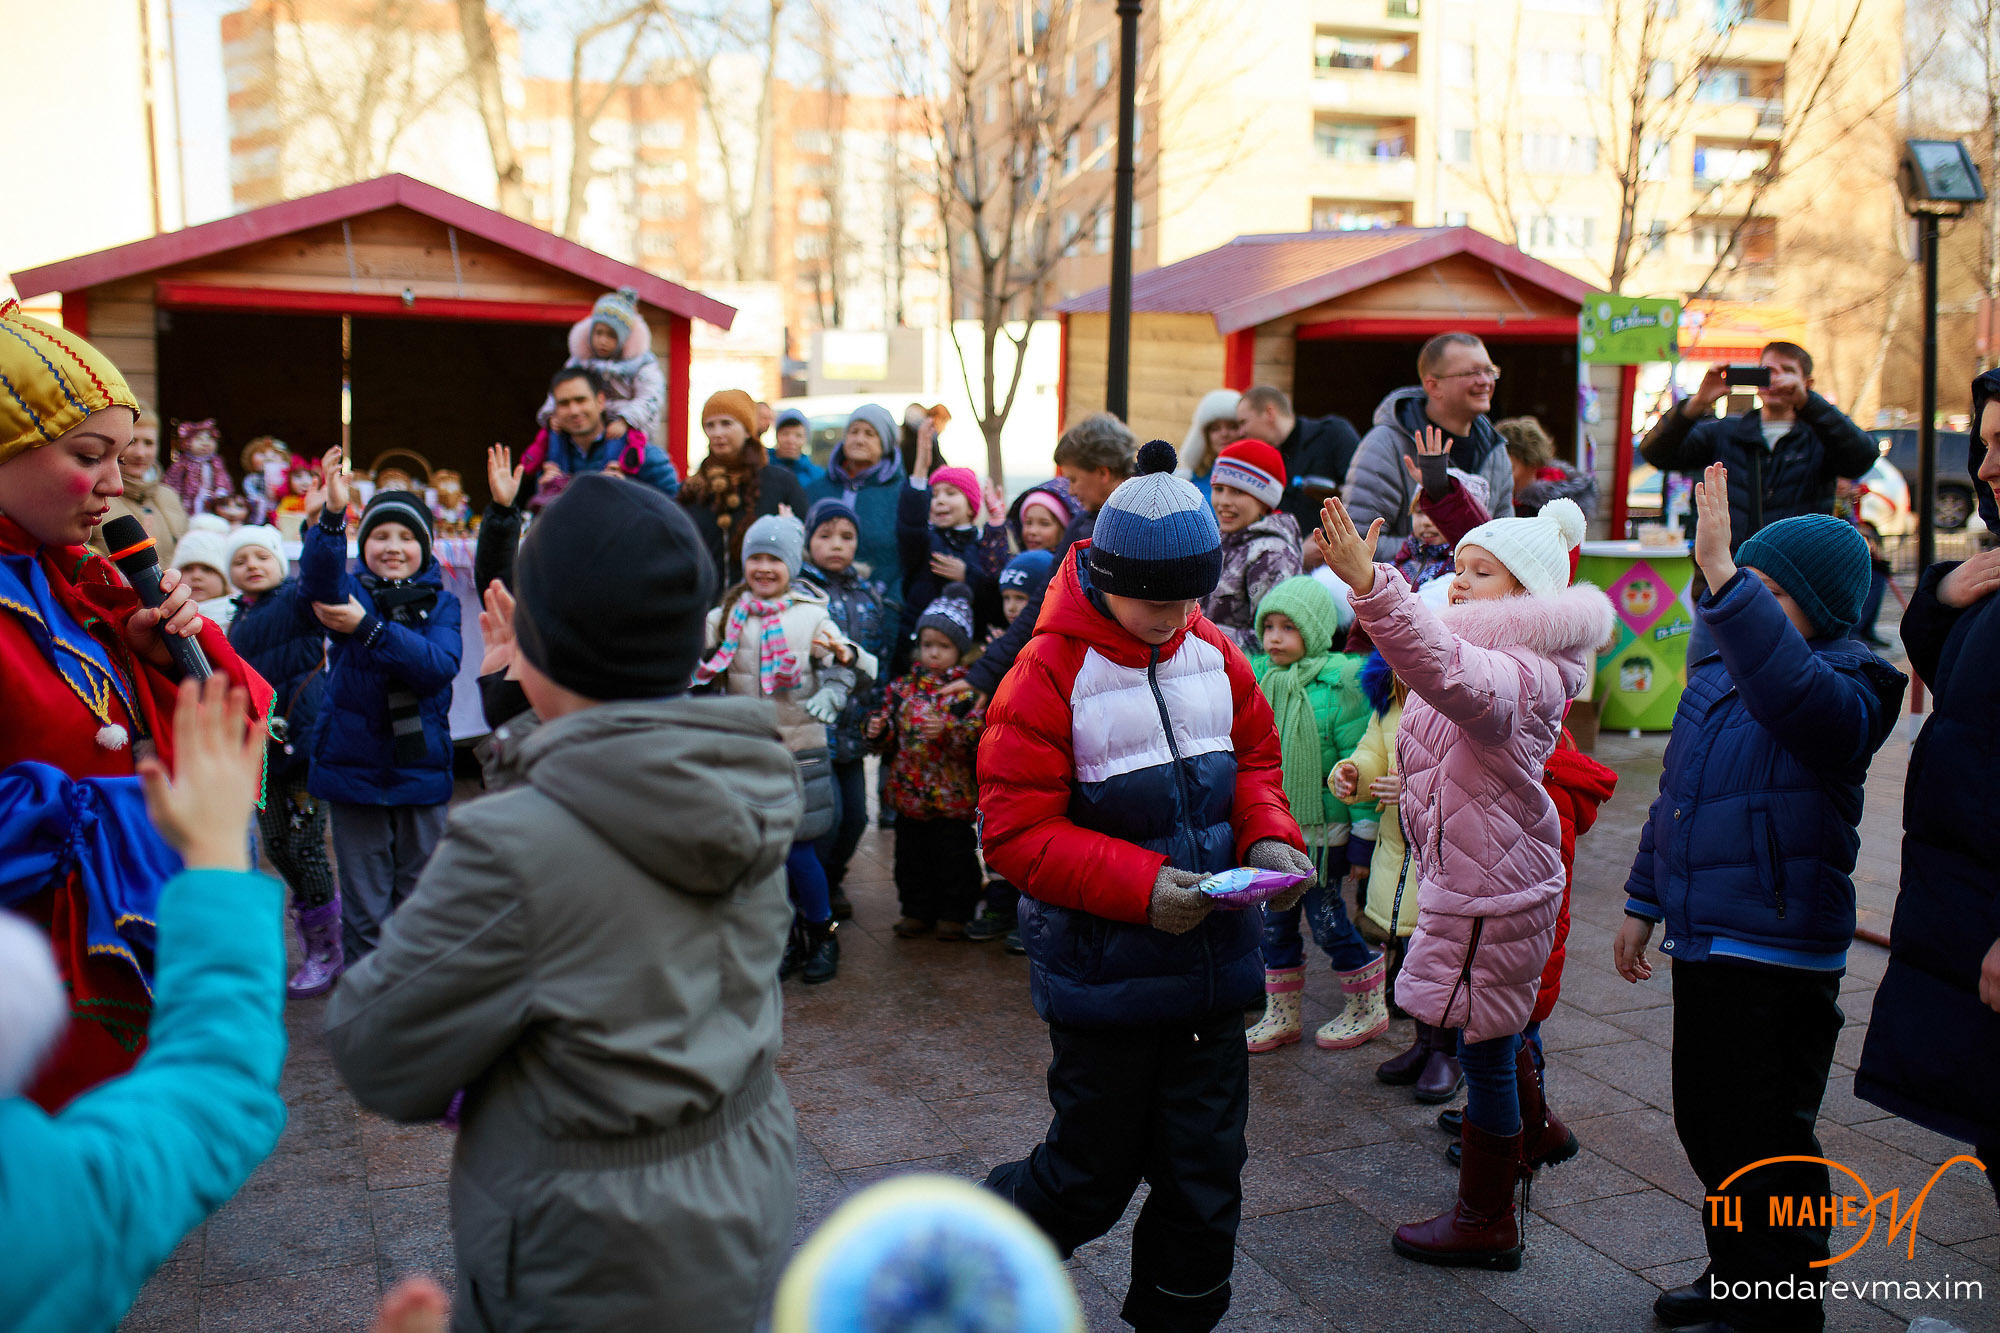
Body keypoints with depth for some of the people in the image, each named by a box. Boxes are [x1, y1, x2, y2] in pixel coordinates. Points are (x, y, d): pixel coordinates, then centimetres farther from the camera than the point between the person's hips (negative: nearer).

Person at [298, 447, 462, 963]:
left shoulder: (441, 601, 4)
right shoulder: (351, 591, 2)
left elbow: (441, 665, -14)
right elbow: (319, 581, -23)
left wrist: (367, 628, -23)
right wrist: (331, 514, -41)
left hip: (422, 768, 1)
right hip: (354, 765, -1)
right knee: (364, 906, 4)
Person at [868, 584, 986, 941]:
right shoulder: (904, 686, 8)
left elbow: (979, 734, -18)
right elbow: (893, 734, 16)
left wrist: (948, 730, -31)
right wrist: (878, 732, -5)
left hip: (953, 794, -5)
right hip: (909, 792, 5)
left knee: (954, 856, 5)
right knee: (911, 854, 14)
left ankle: (954, 913, 19)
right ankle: (917, 910, 28)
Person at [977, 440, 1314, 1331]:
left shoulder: (1215, 657, 2)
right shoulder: (1050, 672, -16)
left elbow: (1255, 760, 14)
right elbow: (1016, 830, -17)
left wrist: (1269, 838, -7)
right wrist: (1140, 885, -27)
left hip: (1211, 961, 5)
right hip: (1105, 975, -5)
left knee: (1206, 1172, 14)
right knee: (1093, 1174, 11)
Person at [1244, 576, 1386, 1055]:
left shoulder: (1340, 683, -14)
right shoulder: (1258, 677, 3)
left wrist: (1363, 835, -11)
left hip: (1323, 829, -5)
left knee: (1326, 919, 3)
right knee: (1274, 920, 11)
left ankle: (1367, 1009, 25)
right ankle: (1281, 1016, 26)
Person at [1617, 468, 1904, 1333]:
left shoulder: (1844, 688, -14)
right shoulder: (1718, 672, 10)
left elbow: (1792, 694, -42)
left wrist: (1721, 574, -47)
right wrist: (1642, 903, 20)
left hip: (1777, 955, -8)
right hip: (1702, 939, 8)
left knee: (1764, 1146, 2)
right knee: (1707, 1127, 20)